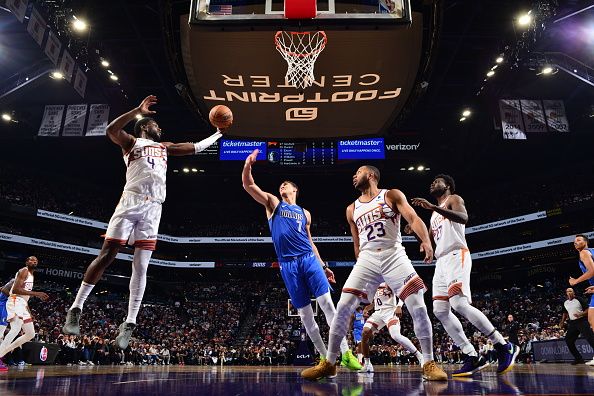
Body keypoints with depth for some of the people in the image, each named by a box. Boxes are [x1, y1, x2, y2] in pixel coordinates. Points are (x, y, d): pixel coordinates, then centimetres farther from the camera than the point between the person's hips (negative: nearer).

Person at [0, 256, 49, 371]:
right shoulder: (24, 271, -7)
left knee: (30, 334, 8)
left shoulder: (32, 275, 22)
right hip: (15, 302, -10)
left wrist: (29, 312, 24)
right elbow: (15, 289, -20)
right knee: (15, 330, -27)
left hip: (23, 304, 10)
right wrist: (36, 294, -25)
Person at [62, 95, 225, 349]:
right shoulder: (132, 142, 13)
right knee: (106, 256, -6)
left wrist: (218, 134, 32)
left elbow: (195, 148, 31)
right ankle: (76, 309, 6)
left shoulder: (165, 148, 29)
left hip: (153, 208, 4)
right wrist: (138, 110, -7)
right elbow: (112, 130, -8)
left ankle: (129, 324, -1)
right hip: (131, 201, -4)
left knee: (140, 267, -2)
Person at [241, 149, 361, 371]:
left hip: (308, 259, 2)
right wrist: (248, 164, -17)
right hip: (288, 264, -1)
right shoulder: (273, 203, 13)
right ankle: (324, 356, 11)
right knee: (304, 312, 1)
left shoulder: (304, 213, 21)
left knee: (327, 303, -11)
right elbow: (248, 185, 1)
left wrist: (323, 266, 18)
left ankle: (345, 353, -9)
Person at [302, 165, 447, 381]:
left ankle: (429, 363, 5)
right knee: (343, 307, -7)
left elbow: (413, 219, -9)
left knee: (418, 308, -11)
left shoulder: (392, 195, 5)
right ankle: (328, 363, 4)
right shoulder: (352, 209, 18)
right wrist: (363, 267, 20)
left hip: (394, 255, -3)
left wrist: (426, 241, -27)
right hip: (367, 259, 3)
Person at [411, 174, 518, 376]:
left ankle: (504, 347, -11)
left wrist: (432, 207, -25)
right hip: (441, 261, 9)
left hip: (456, 256, -9)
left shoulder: (454, 199, 4)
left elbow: (463, 218, -19)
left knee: (459, 303, -24)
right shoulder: (435, 213, 28)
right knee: (440, 310, -2)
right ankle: (473, 357, 0)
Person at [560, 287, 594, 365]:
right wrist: (562, 322, 16)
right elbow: (565, 313, 26)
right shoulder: (565, 303, 12)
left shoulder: (579, 300, -5)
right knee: (568, 340, 1)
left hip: (582, 321, -6)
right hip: (572, 323, 6)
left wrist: (581, 314, -23)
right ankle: (578, 358, 12)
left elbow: (588, 310, -8)